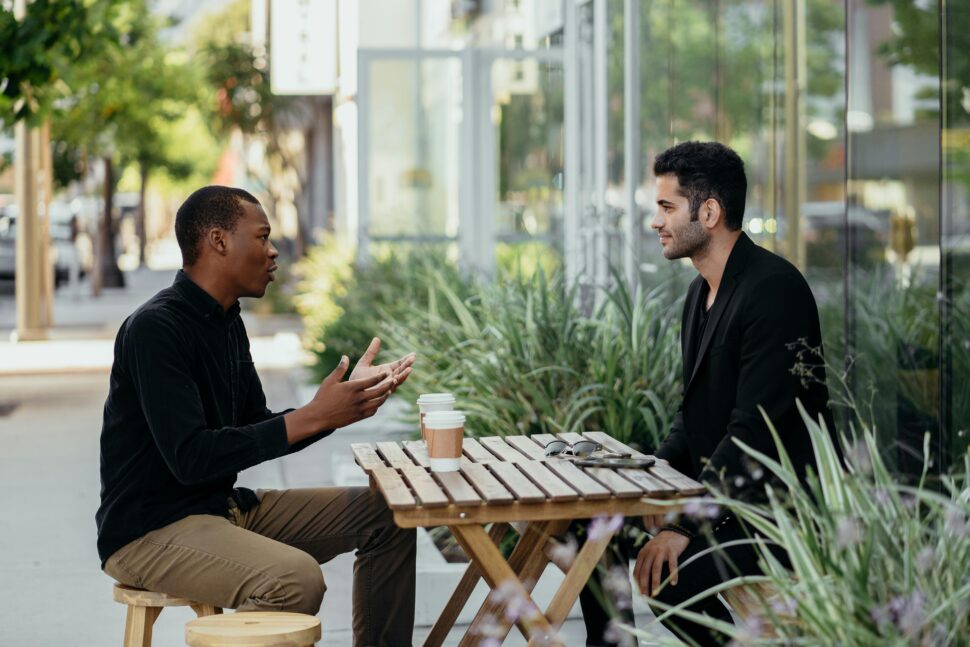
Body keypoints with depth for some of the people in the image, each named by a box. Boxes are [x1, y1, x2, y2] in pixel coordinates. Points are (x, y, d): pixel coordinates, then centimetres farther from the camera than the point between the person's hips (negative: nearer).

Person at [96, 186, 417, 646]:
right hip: (150, 531, -10)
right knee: (296, 579, -35)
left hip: (225, 505, 10)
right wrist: (312, 417, -24)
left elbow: (258, 433, 15)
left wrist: (348, 402, 3)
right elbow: (190, 457, -25)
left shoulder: (226, 321, 10)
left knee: (385, 514, 7)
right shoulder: (156, 328, -18)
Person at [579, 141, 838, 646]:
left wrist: (686, 525, -26)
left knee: (670, 573, -29)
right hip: (717, 490, 10)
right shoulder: (703, 290, 13)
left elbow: (755, 430, -25)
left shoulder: (774, 289, -19)